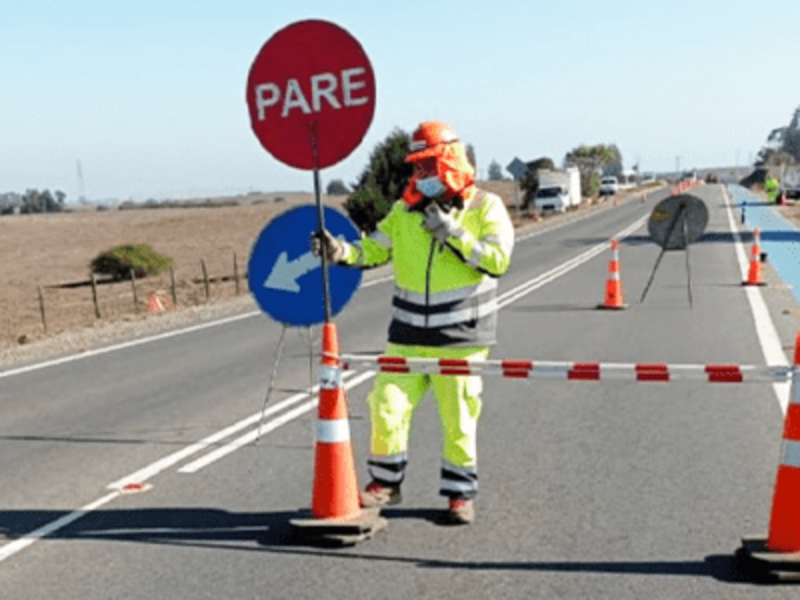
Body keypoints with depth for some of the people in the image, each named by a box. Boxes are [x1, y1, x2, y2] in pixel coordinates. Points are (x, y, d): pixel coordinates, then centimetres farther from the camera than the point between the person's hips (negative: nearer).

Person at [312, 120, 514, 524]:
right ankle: (385, 483, 21)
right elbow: (373, 251, 6)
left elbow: (498, 260, -13)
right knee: (387, 408, 0)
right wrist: (340, 251, -13)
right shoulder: (406, 210, 9)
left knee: (458, 419, 4)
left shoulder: (486, 207, -2)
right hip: (408, 336, 3)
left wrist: (451, 233, -19)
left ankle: (461, 493, 22)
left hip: (461, 338, -3)